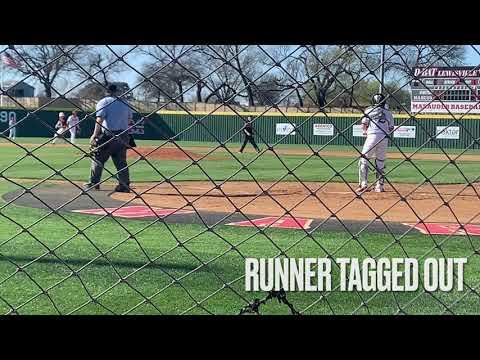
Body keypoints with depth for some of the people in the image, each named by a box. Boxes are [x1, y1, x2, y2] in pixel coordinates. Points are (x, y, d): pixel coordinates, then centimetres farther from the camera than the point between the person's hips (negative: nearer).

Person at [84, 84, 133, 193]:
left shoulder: (103, 102, -5)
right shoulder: (124, 103, 13)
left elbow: (99, 120, -15)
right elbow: (129, 119, 15)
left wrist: (95, 135, -17)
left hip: (108, 135, -5)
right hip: (123, 136, 5)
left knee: (97, 158, 7)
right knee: (121, 162, 10)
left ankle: (94, 183, 10)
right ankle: (124, 185, 7)